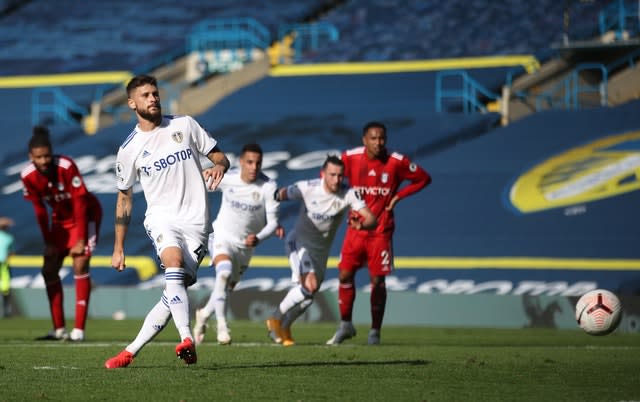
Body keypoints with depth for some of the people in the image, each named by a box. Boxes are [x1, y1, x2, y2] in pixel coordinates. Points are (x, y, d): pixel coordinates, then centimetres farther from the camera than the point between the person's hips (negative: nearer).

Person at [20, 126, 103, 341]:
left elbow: (80, 204, -25)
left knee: (80, 264, -18)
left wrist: (80, 240, -23)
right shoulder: (28, 176, -17)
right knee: (49, 270, 2)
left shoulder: (67, 166, -30)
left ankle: (79, 329, -19)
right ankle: (59, 329, 12)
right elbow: (40, 210, -5)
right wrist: (48, 241, -4)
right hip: (61, 218, 6)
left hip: (86, 215, -6)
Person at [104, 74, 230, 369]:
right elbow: (124, 199, 15)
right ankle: (187, 340, -42)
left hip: (195, 222, 1)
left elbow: (220, 156, 13)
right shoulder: (129, 149, 6)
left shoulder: (184, 125, 6)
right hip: (160, 218, -1)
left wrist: (219, 167, -13)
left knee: (174, 293, -9)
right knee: (174, 263, -32)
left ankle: (131, 352, 2)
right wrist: (118, 249, 15)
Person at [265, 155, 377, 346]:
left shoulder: (349, 194, -19)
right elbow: (283, 194, -3)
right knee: (309, 285, -25)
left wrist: (361, 224, -48)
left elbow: (371, 219, -27)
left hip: (321, 249, 4)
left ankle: (284, 327, 36)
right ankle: (275, 320, -7)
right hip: (299, 242, -4)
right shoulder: (307, 188, -21)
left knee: (308, 295, 12)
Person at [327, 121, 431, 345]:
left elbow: (423, 179, 3)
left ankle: (375, 331, 11)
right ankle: (345, 325, 16)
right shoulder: (351, 158, -6)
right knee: (345, 275, 0)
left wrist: (398, 196, -5)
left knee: (377, 280, -1)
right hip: (356, 228, 2)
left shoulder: (397, 162, -9)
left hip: (381, 231, -2)